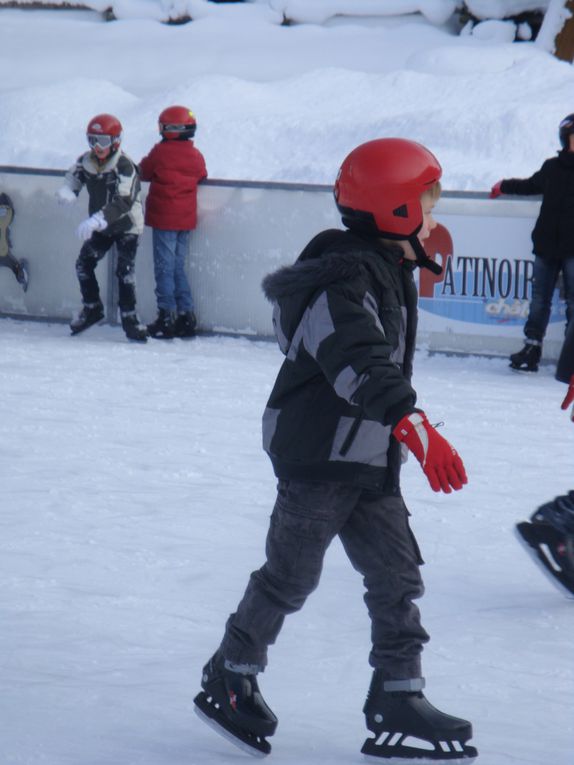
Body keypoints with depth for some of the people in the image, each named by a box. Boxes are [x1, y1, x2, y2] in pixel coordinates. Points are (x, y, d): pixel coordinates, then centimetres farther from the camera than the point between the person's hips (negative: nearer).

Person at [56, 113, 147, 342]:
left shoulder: (124, 166, -26)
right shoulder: (86, 161, -5)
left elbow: (123, 203, -34)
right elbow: (75, 175, 13)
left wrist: (97, 220, -45)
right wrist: (67, 190, -14)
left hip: (127, 226, -6)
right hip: (101, 226, 7)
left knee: (125, 270, -13)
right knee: (84, 264, 3)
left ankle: (129, 317, -3)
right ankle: (92, 308, 21)